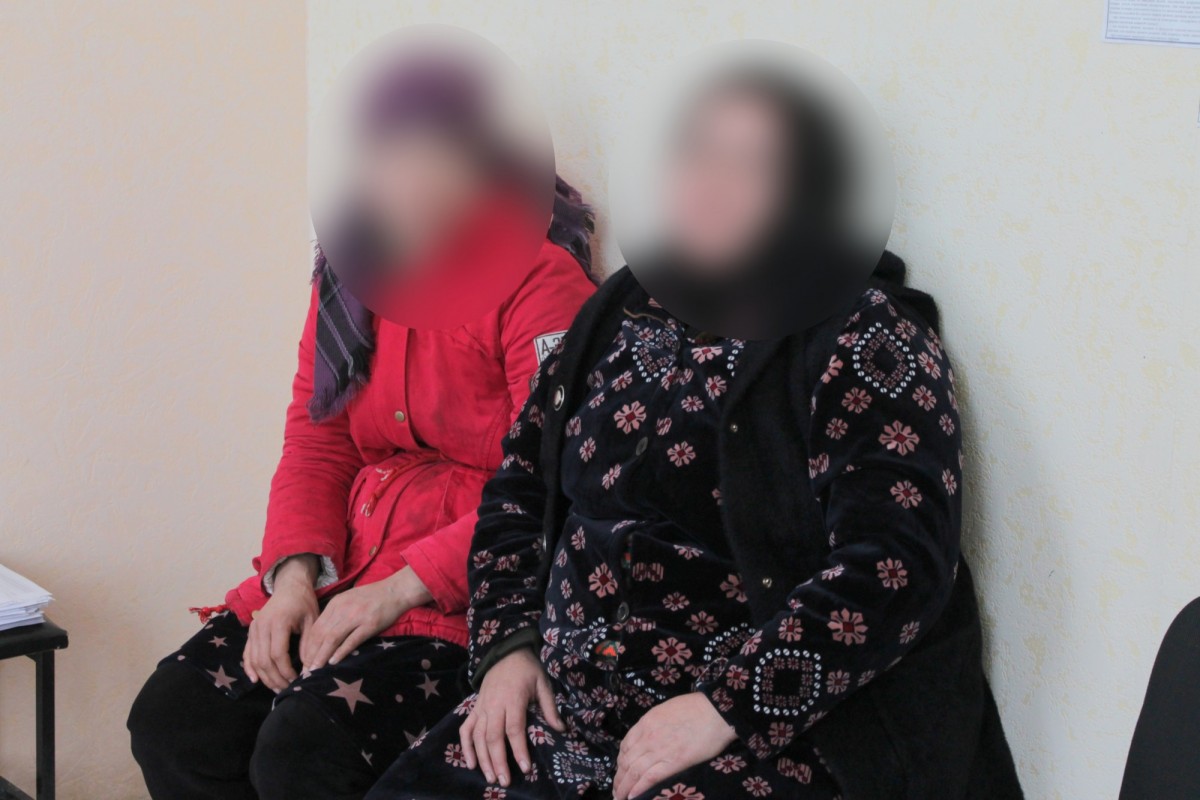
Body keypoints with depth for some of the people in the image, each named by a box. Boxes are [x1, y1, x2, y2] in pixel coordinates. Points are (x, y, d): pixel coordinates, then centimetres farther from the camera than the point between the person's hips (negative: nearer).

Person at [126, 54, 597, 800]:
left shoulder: (539, 278, -10)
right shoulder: (351, 273, 12)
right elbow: (315, 444, 12)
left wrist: (402, 587, -19)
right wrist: (295, 574, -6)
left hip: (466, 591, -7)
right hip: (344, 568, 7)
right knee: (171, 720, -10)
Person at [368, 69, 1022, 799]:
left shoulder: (863, 339, -7)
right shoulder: (622, 310, 13)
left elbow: (898, 566, -18)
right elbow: (521, 486, 19)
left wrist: (726, 709, -22)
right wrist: (506, 645, 4)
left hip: (761, 736, -6)